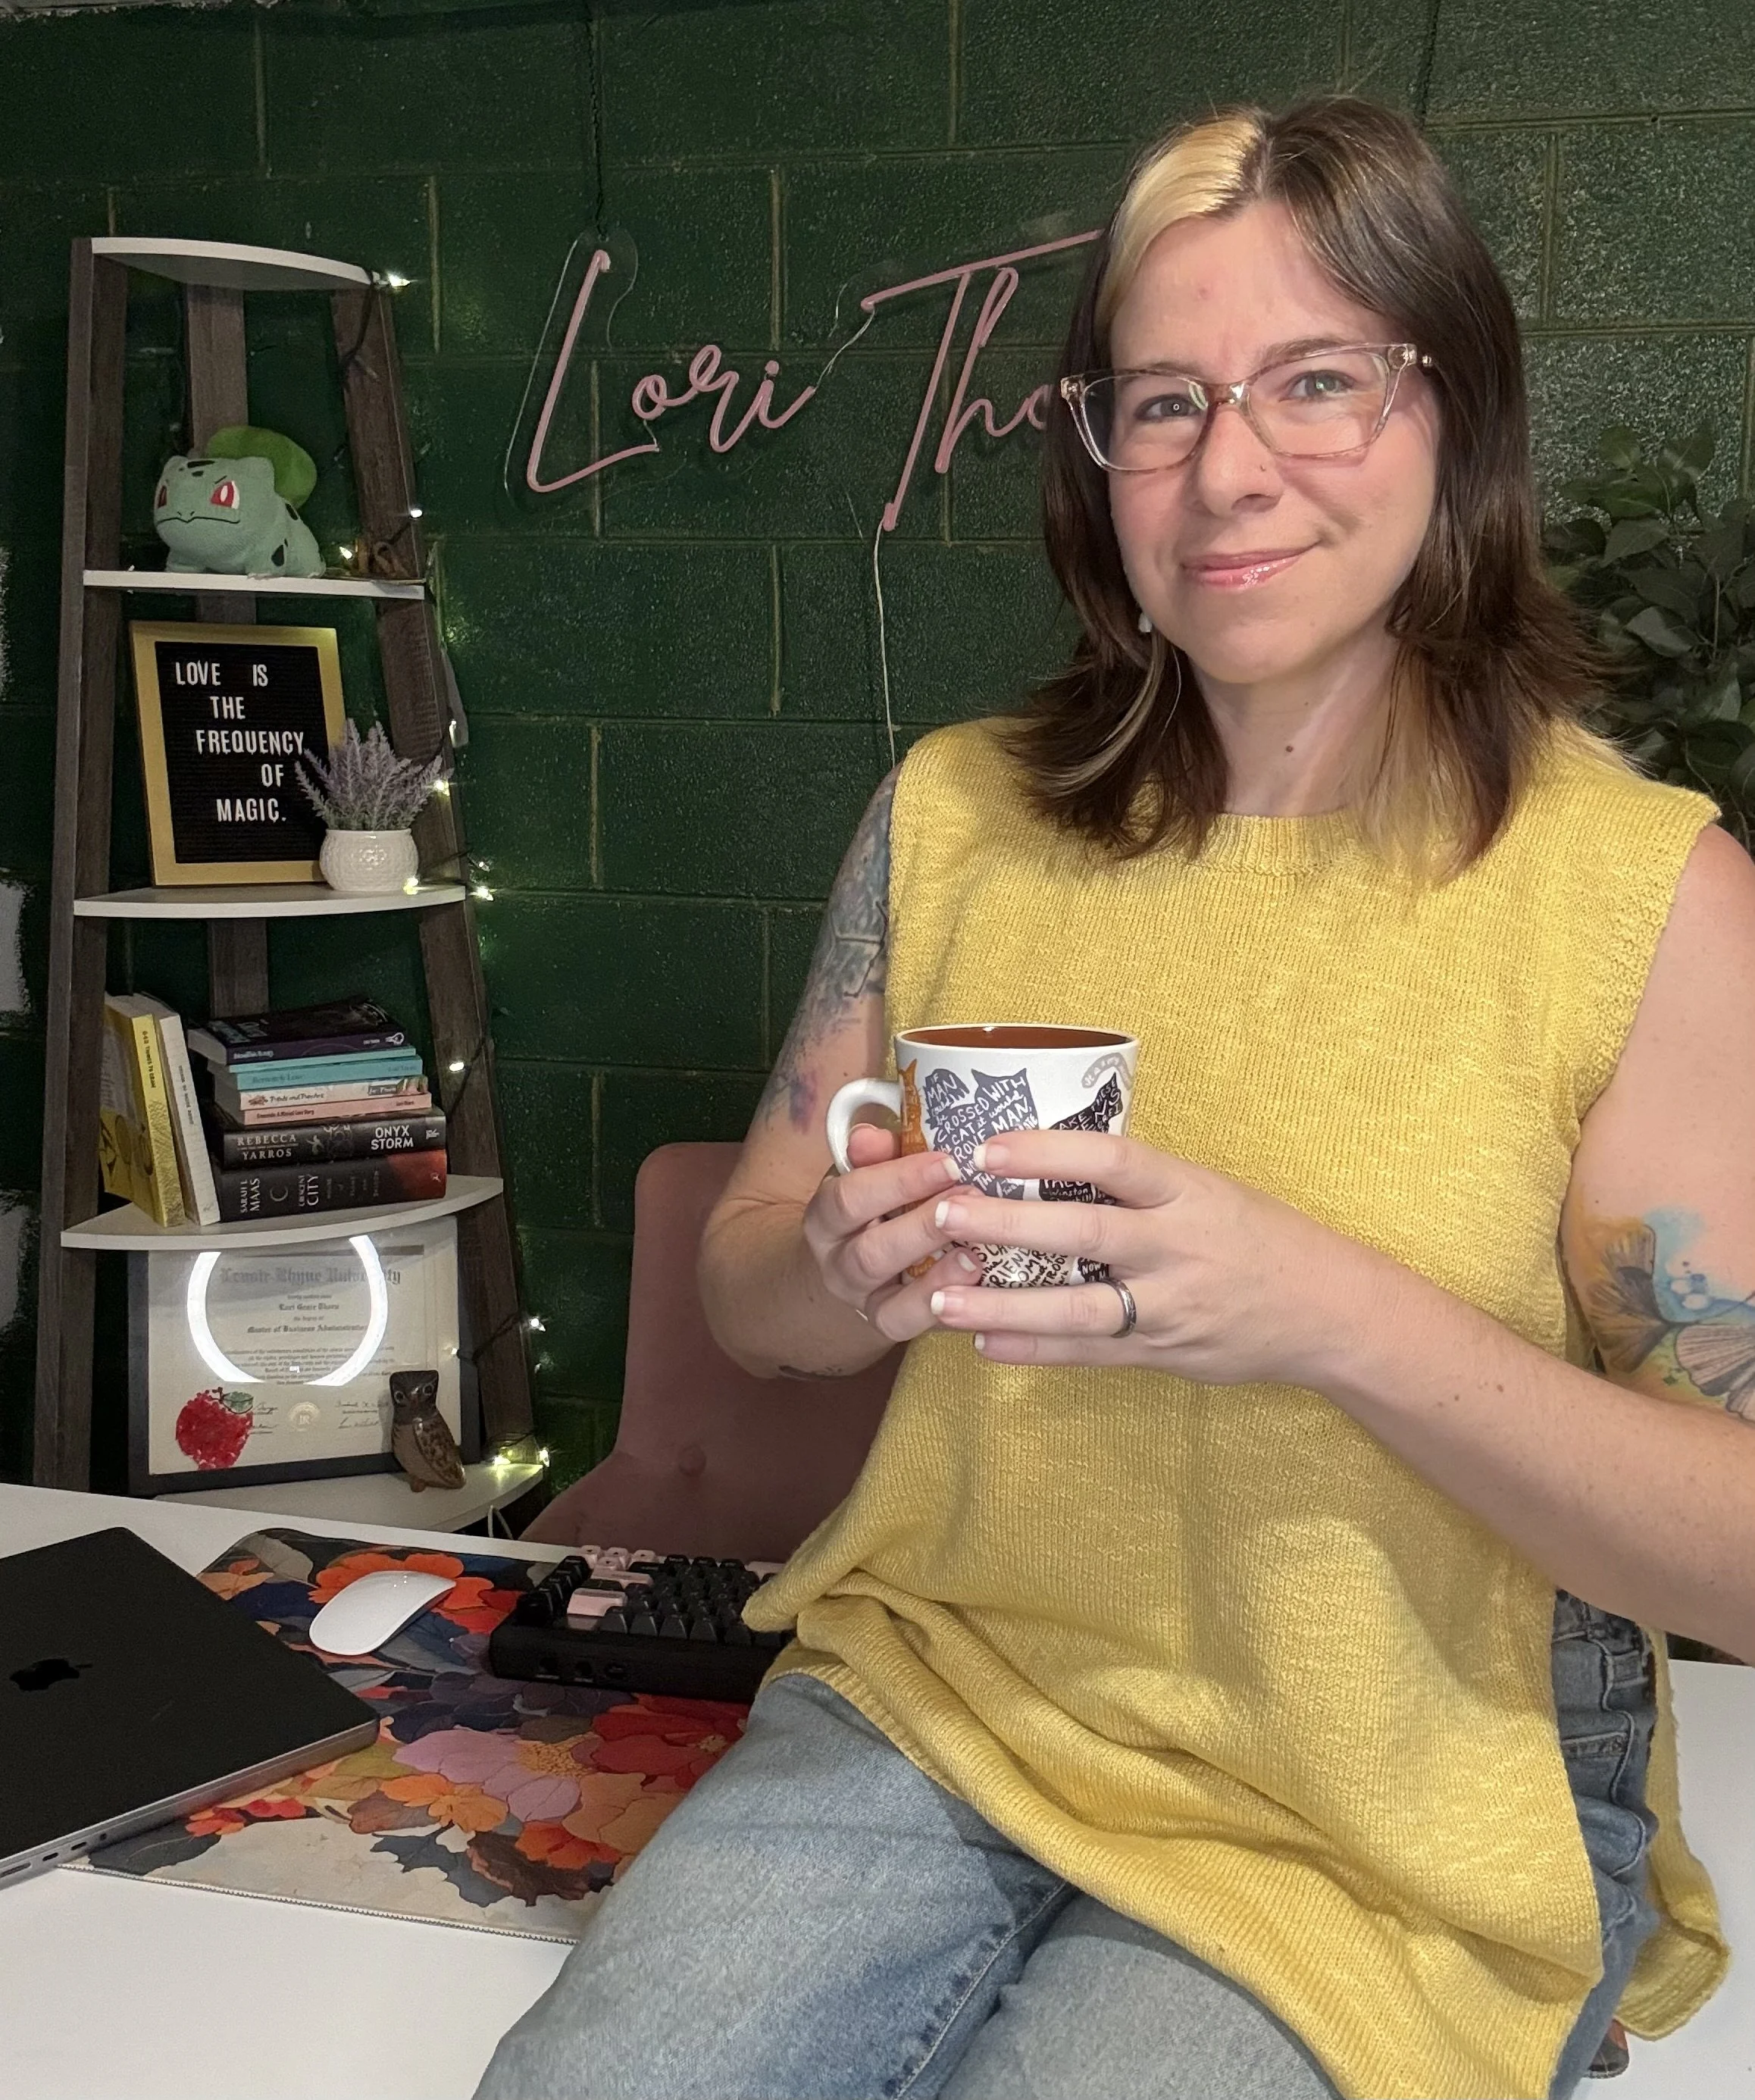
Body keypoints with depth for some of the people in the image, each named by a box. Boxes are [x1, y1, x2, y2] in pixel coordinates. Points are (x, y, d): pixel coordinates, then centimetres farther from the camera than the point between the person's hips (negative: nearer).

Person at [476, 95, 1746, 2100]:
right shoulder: (954, 815, 0)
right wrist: (849, 1272, -16)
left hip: (1403, 1833, -2)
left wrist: (1330, 1316, -26)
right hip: (931, 1702, 3)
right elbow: (744, 1277, 8)